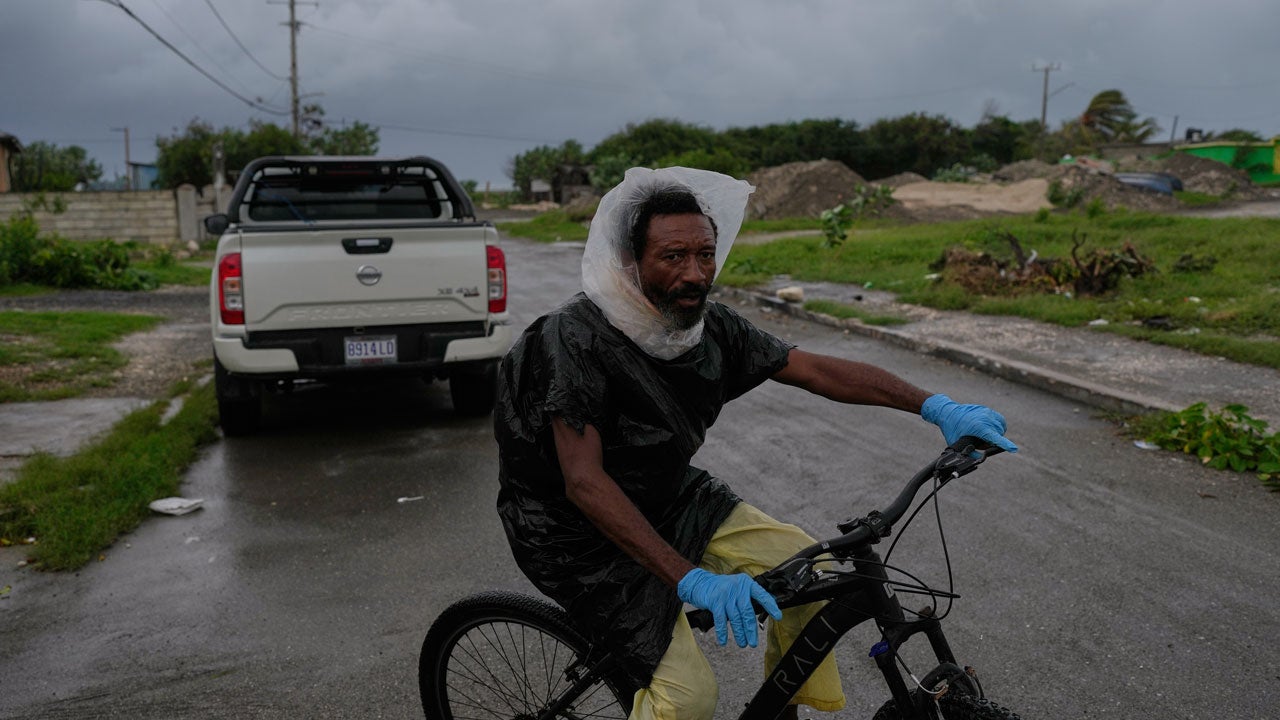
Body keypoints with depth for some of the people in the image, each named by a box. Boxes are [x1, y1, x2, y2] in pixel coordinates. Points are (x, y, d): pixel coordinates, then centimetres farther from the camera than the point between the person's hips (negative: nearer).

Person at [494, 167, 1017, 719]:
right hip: (582, 533, -7)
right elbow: (585, 482, -35)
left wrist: (936, 407, -16)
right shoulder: (577, 337, -29)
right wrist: (692, 580, -42)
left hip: (667, 498, 7)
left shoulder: (712, 327, -9)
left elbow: (817, 371, -6)